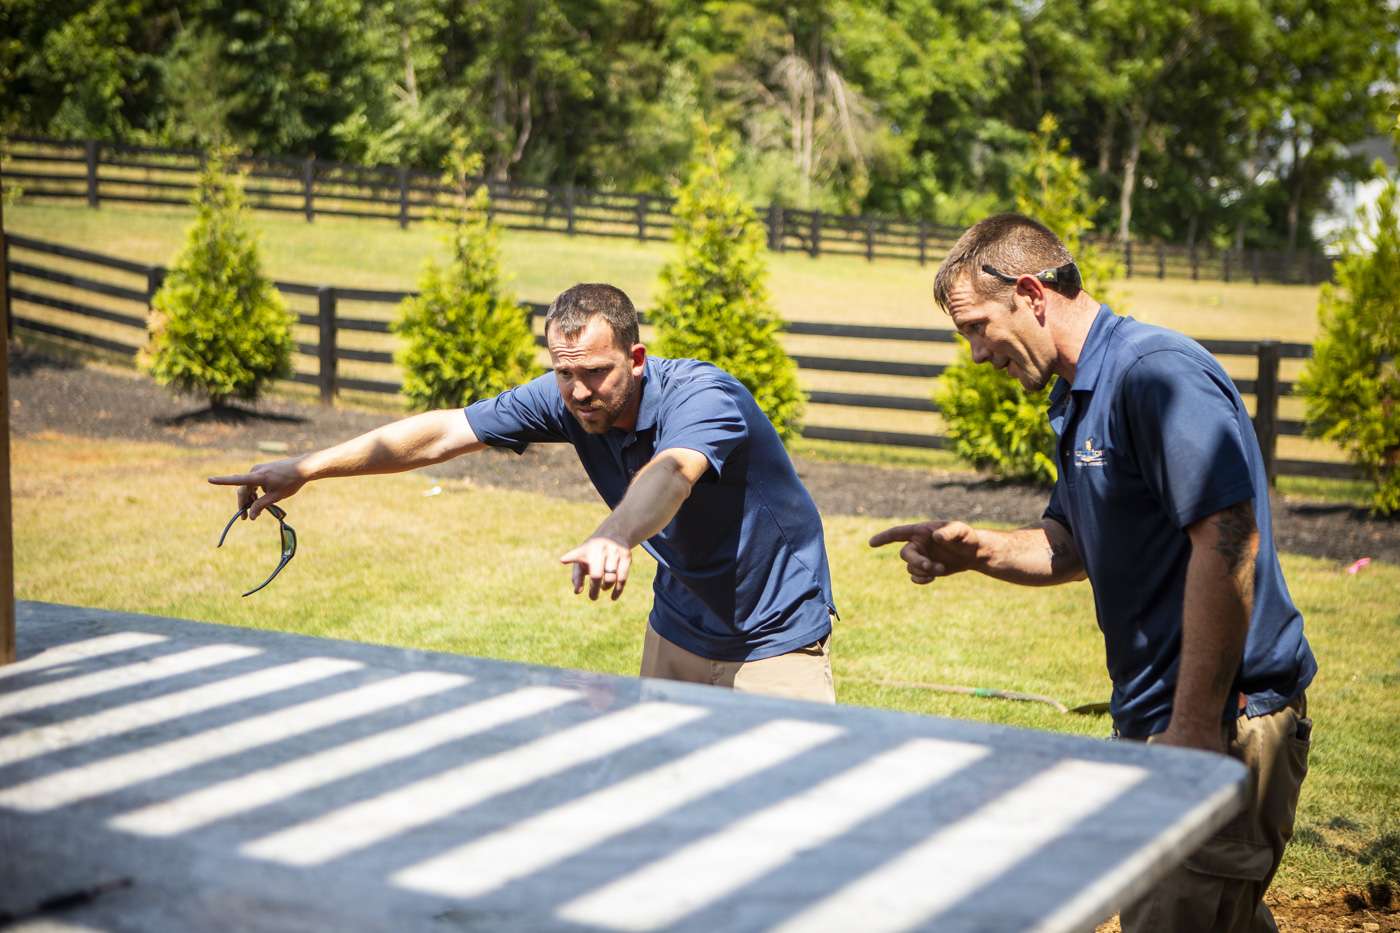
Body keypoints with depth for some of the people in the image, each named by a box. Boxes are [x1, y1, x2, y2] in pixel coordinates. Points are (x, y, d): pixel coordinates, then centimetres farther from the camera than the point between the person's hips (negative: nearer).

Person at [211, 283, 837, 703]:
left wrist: (615, 537, -71)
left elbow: (668, 475, -50)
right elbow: (442, 434, -11)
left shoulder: (704, 397, -28)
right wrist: (304, 468, -17)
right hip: (679, 630, 6)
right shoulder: (563, 400, -10)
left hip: (775, 640, -6)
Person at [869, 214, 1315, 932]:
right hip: (1154, 713, 10)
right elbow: (1071, 547, 23)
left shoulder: (1157, 373, -18)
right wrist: (975, 549, 3)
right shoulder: (1080, 399, 15)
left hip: (1226, 716, -10)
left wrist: (1194, 727, -25)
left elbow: (1228, 539, -25)